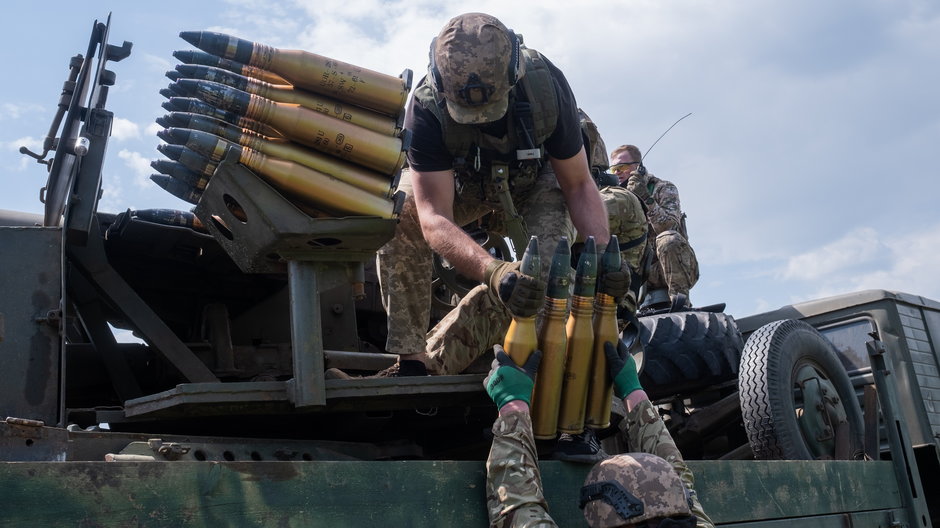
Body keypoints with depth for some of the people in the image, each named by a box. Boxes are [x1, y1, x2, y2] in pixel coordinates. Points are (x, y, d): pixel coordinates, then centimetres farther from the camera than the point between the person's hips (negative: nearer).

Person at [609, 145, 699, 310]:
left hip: (677, 271, -3)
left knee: (668, 239, -35)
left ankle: (680, 298, -26)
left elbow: (669, 227, -16)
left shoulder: (663, 189, 3)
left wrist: (647, 198, -23)